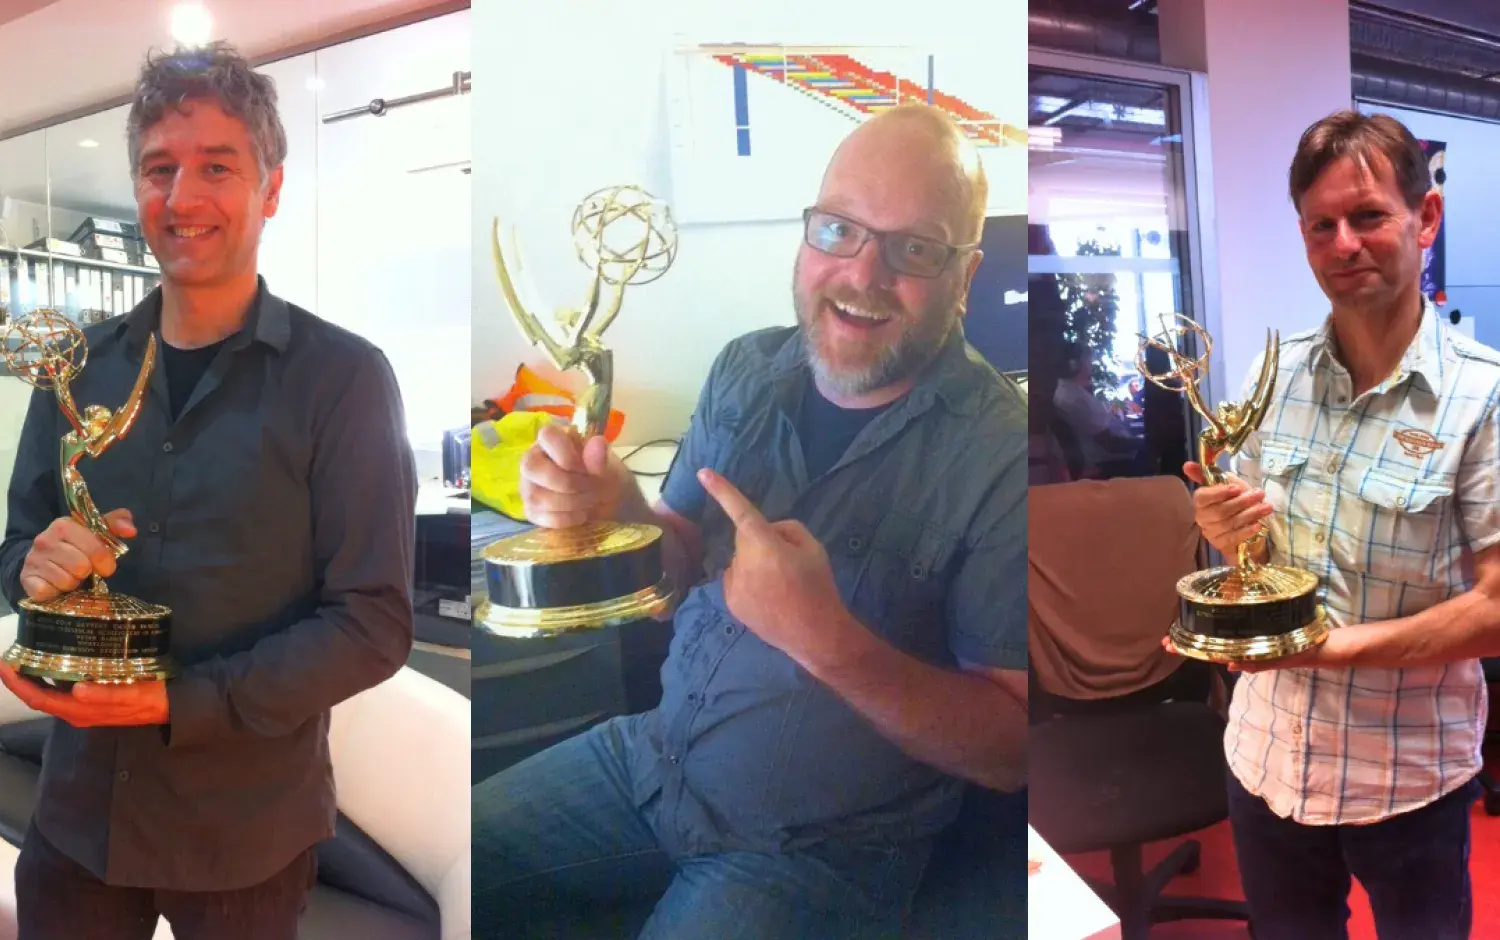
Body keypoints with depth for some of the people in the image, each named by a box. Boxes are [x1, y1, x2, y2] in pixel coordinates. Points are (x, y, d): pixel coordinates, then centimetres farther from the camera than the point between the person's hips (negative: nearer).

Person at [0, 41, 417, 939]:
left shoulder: (342, 377, -13)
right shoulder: (81, 362, 2)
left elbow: (373, 623, -15)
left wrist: (179, 703, -23)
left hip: (247, 831, -4)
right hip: (79, 808, 4)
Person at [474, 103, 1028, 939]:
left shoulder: (1002, 454, -21)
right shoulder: (746, 369, -3)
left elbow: (1010, 751, -18)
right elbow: (689, 569, 6)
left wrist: (827, 641, -34)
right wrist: (618, 508, -17)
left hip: (820, 845, -5)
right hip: (652, 756, 5)